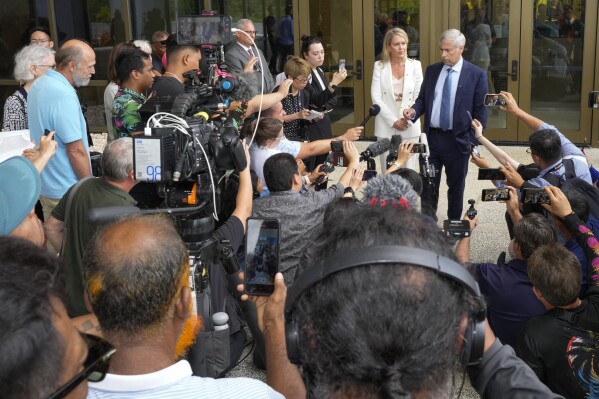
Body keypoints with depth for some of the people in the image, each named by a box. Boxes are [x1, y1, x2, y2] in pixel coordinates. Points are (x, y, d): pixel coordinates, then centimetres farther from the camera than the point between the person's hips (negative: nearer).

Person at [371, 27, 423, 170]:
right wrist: (394, 121, -10)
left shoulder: (415, 65, 4)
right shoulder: (379, 66, 2)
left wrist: (408, 119, -9)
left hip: (410, 128, 1)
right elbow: (376, 98, -4)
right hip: (386, 127, 0)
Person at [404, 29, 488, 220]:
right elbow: (422, 99, 12)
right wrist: (414, 111, -10)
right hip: (432, 137, 3)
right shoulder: (432, 70, 6)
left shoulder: (476, 74, -5)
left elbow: (480, 111, -5)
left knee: (456, 186, 11)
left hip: (458, 140, -3)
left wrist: (474, 141, -9)